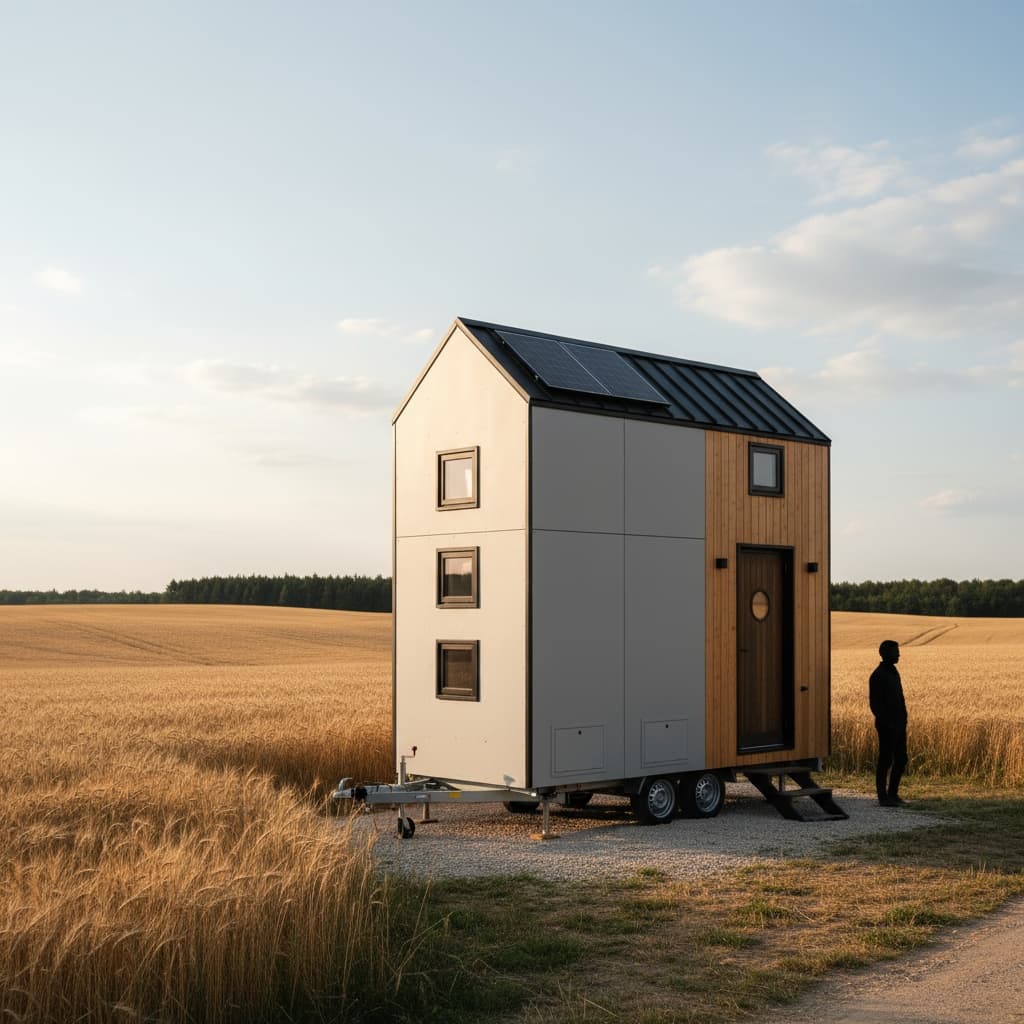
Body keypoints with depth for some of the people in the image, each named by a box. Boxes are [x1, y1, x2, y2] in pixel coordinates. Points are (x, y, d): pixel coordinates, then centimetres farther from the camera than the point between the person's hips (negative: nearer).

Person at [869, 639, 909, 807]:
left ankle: (893, 794, 18)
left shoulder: (893, 672, 15)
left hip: (899, 725, 9)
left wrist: (903, 722, 13)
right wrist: (886, 723, -19)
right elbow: (874, 703, -15)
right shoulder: (877, 675, -12)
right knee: (885, 761, -3)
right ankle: (883, 797, 3)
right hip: (887, 726, -9)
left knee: (901, 760, 9)